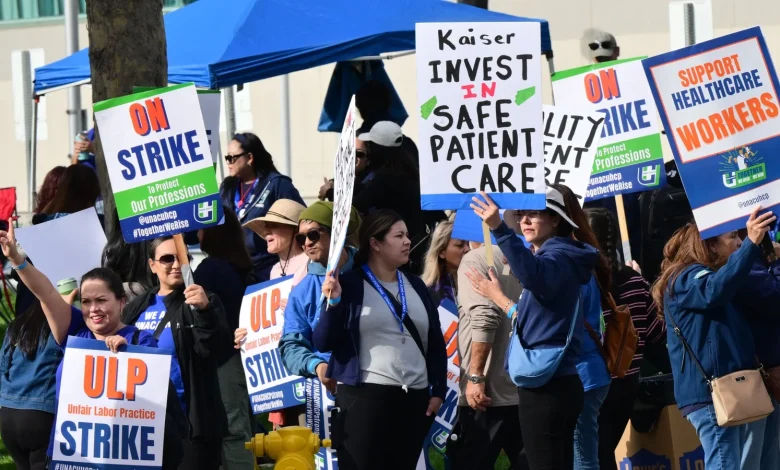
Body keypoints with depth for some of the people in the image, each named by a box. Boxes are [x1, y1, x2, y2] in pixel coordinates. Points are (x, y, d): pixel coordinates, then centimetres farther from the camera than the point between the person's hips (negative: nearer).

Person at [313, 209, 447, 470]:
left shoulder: (415, 285, 14)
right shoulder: (349, 284, -1)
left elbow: (435, 342, 16)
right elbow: (323, 342, -4)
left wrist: (438, 390, 8)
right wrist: (333, 303, -18)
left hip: (414, 398, 5)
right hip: (363, 396, -5)